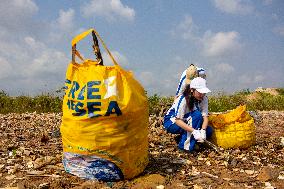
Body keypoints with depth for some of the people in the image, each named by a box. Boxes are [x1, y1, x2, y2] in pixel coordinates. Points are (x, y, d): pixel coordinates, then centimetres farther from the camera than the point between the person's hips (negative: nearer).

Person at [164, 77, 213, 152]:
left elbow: (205, 117, -16)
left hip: (188, 122, 6)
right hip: (172, 122, -6)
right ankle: (184, 144, -27)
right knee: (197, 115, -31)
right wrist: (194, 131, -42)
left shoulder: (204, 99, -10)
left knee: (209, 131, -16)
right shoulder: (183, 99, -27)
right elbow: (178, 120, -31)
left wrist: (203, 130, -36)